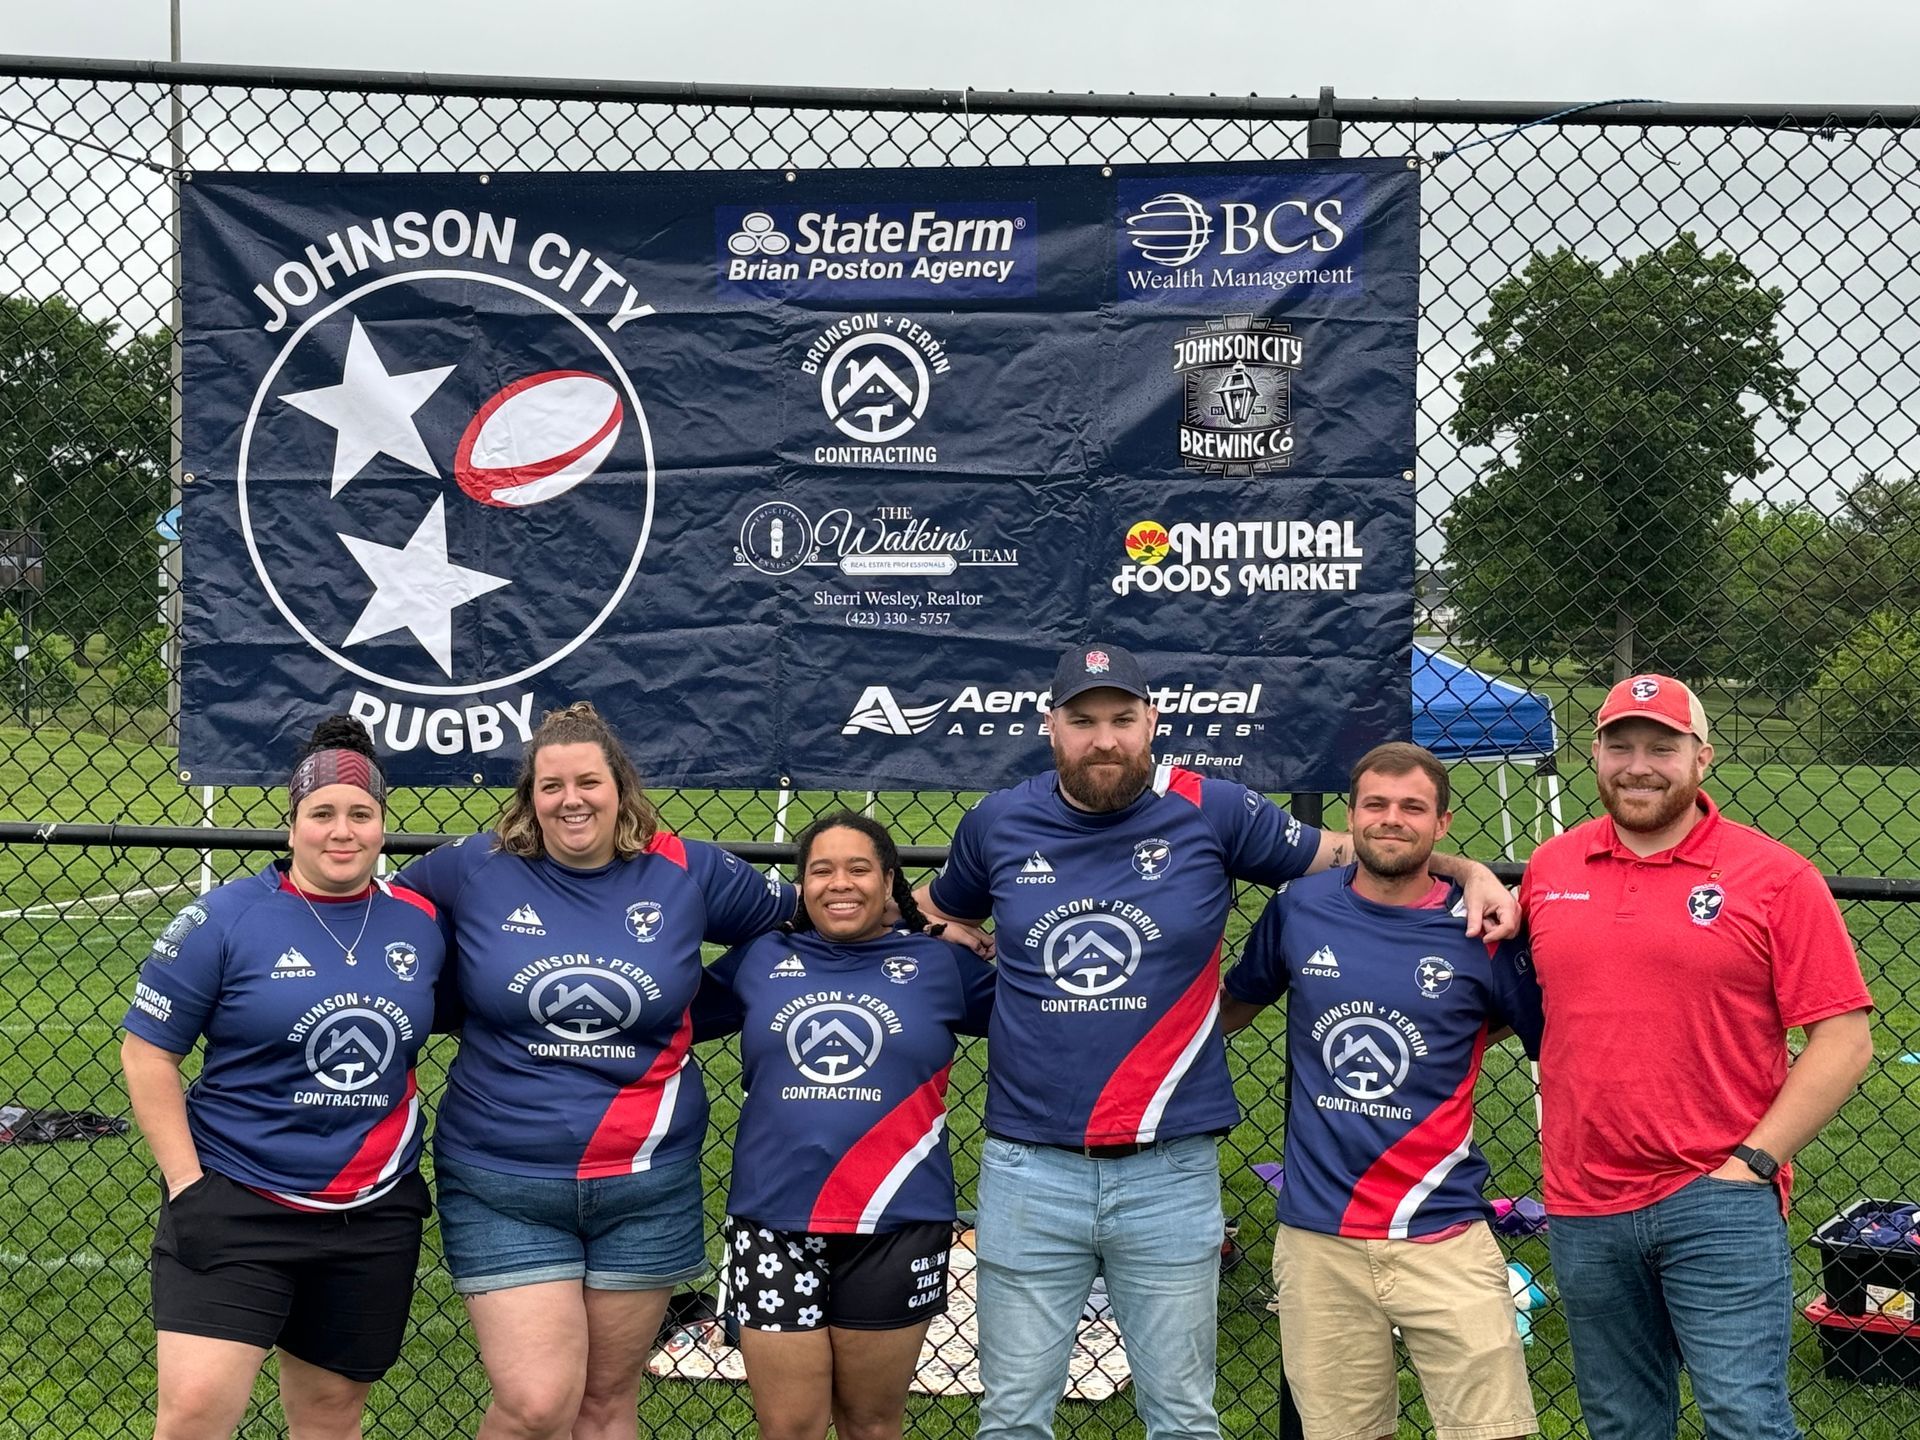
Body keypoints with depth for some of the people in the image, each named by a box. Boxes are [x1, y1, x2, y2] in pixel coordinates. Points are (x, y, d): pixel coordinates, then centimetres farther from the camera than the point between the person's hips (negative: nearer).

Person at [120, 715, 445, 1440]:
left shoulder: (420, 923, 4)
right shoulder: (225, 918, -6)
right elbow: (147, 1051, -4)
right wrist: (185, 1181, -9)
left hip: (374, 1215, 4)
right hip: (237, 1203, -3)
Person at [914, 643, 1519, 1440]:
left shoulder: (1213, 812, -2)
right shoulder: (997, 823, 5)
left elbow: (1345, 852, 8)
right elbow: (937, 916, 24)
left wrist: (1466, 868, -4)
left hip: (1170, 1173, -1)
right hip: (1027, 1171, 1)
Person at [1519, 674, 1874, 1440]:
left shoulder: (1776, 878, -6)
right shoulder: (1548, 869, 7)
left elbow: (1843, 1041, -7)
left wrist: (1752, 1162, -12)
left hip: (1718, 1206, -4)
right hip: (1582, 1211, 4)